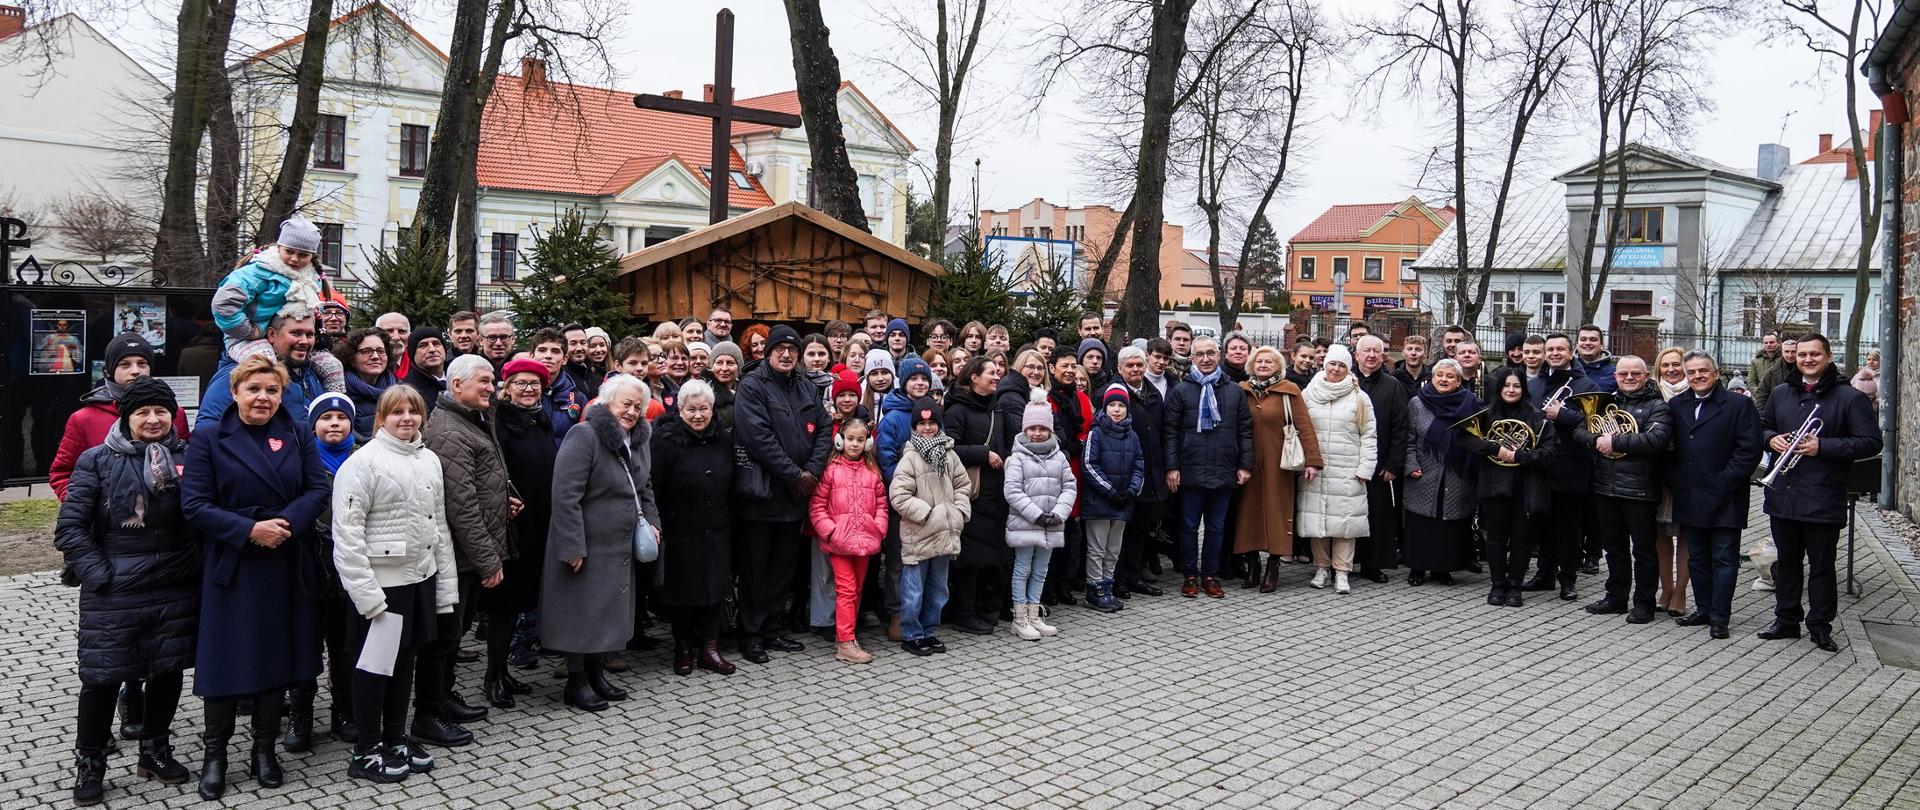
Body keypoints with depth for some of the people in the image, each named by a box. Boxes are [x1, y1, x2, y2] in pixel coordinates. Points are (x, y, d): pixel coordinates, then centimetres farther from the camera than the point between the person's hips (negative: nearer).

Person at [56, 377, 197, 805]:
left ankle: (155, 750, 30)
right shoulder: (97, 461, -3)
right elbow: (70, 527, -4)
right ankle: (89, 762, 20)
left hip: (176, 590, 3)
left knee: (168, 670, 11)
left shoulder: (187, 457, 3)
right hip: (113, 593, -2)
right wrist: (98, 574, -10)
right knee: (103, 676, 2)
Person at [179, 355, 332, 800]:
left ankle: (265, 747, 22)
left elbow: (318, 489, 1)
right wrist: (248, 529, -19)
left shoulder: (297, 436, 6)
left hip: (284, 564, 3)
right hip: (230, 564, -2)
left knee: (275, 655, 9)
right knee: (226, 657, 1)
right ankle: (215, 753, 16)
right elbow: (194, 504, -9)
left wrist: (288, 523, -17)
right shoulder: (210, 439, -3)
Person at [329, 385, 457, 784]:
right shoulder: (363, 462, -11)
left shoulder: (429, 460, 10)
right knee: (375, 664, 3)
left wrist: (446, 586, 12)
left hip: (421, 576, 7)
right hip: (383, 581, -6)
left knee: (406, 658, 16)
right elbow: (346, 532, -15)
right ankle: (366, 751, 16)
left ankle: (396, 738, 30)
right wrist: (366, 593, -19)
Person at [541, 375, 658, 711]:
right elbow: (565, 495, -21)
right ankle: (576, 683, 14)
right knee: (583, 611, 1)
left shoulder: (638, 441, 10)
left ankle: (597, 675, 29)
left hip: (621, 545, 8)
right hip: (588, 545, -8)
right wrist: (573, 546, -23)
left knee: (610, 610, 15)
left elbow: (646, 488, 24)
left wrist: (651, 521, 7)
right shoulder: (584, 436, -17)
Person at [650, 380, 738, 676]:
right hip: (681, 531, -4)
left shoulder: (724, 438, 5)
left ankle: (709, 647, 18)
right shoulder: (667, 440, -11)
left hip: (717, 531, 4)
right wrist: (656, 526, -16)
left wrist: (729, 521, 11)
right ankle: (683, 648, 21)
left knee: (715, 587, 7)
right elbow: (652, 487, -12)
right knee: (682, 588, 6)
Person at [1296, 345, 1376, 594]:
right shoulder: (1308, 394, 7)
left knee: (1344, 519, -3)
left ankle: (1341, 572, 5)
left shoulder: (1359, 398, 4)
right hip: (1313, 470, 1)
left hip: (1347, 473, -1)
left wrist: (1364, 468, -2)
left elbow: (1369, 436, 5)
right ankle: (1321, 567, 16)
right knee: (1316, 518, 3)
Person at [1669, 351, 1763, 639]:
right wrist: (1674, 480, 1)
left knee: (1724, 559, 1)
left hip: (1725, 499, -5)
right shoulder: (1676, 405, 10)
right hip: (1689, 498, 5)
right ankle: (1703, 610, 22)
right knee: (1697, 558, 12)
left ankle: (1719, 616, 6)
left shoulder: (1738, 405, -5)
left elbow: (1749, 450, -10)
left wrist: (1725, 483, -14)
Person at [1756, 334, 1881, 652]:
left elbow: (1870, 443, -9)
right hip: (1782, 494, 5)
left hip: (1823, 500, -5)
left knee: (1821, 566, 4)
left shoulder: (1850, 398, -5)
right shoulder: (1780, 394, 11)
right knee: (1787, 562, 15)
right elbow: (1762, 426, 22)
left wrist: (1823, 446, -18)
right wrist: (1771, 438, -1)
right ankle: (1786, 619, 25)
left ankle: (1820, 626, 14)